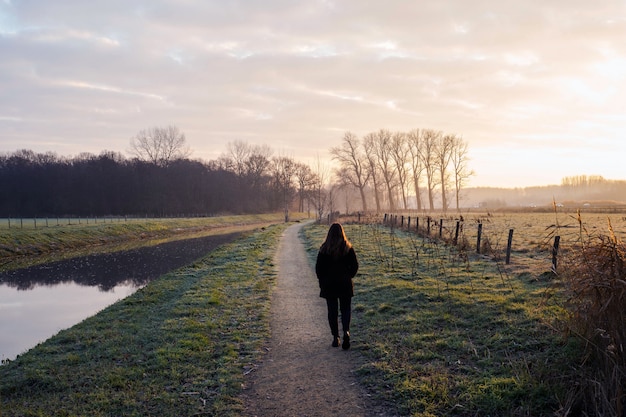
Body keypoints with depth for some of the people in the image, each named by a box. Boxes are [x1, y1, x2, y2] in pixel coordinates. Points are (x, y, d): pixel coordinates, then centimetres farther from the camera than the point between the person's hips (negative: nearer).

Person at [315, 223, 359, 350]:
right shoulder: (348, 248, -5)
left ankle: (336, 337, 9)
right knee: (346, 309, 10)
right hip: (345, 284, 0)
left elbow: (318, 268, -4)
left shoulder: (324, 249, -7)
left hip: (329, 285, 0)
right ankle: (346, 331, -13)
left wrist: (323, 280, 10)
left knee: (332, 311, 9)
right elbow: (355, 266, -2)